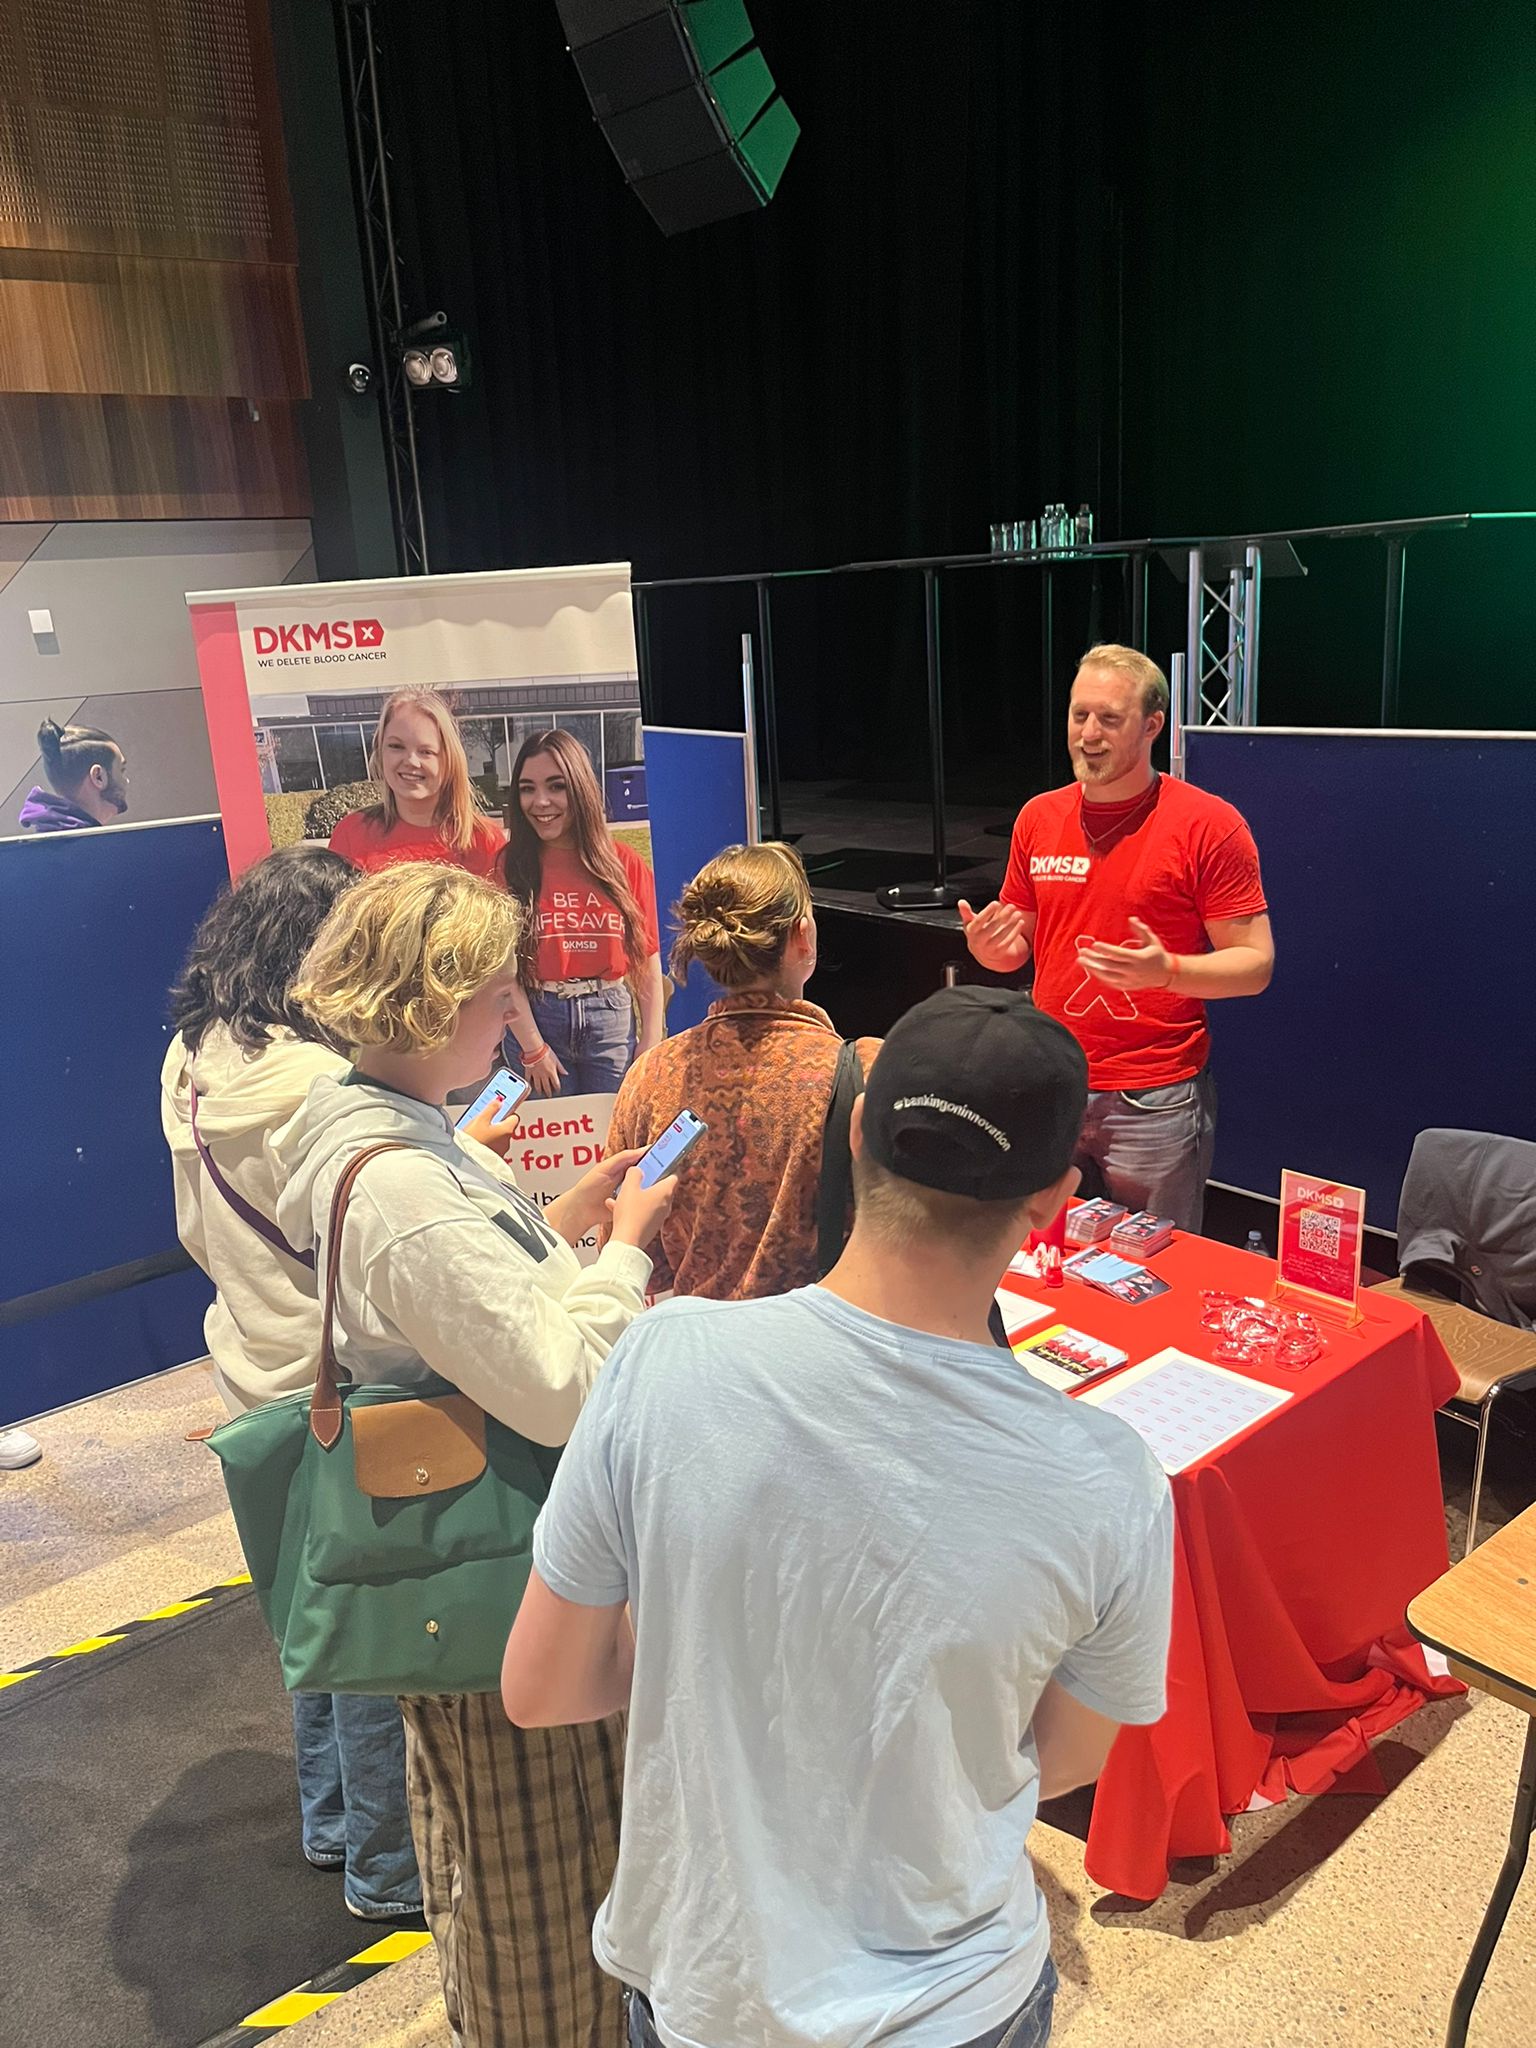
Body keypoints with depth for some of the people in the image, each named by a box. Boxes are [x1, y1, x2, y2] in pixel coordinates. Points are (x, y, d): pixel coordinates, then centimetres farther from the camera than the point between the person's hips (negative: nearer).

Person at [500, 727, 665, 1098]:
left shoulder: (625, 864, 0)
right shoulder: (510, 866, -4)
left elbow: (648, 959, 2)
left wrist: (651, 1040, -3)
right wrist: (532, 1048, -10)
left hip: (612, 1018, 1)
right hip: (535, 1019, -1)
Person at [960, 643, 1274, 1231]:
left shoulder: (1208, 824, -8)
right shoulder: (1038, 817, 7)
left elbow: (1255, 965, -8)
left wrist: (1167, 969, -25)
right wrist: (990, 947, -6)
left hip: (1154, 1101, -4)